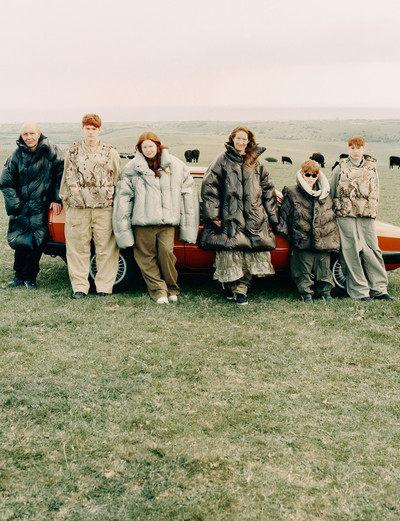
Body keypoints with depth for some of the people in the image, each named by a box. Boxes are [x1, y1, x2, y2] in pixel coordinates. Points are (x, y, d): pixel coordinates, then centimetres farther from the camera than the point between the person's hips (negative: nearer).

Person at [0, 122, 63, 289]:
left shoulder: (50, 151, -3)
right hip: (21, 207, 2)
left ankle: (29, 276, 11)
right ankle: (20, 275, 22)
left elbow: (61, 174, 1)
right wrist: (15, 204, -2)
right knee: (18, 241, 4)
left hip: (41, 207, -2)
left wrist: (57, 199, -4)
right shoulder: (17, 155, 3)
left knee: (35, 242, -5)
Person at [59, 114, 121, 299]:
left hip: (104, 208, -1)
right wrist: (66, 200, 12)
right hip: (77, 208, 1)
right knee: (78, 248, 4)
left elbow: (117, 179, 8)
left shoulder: (110, 153, 7)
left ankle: (104, 286, 10)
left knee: (105, 248, 0)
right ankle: (79, 286, 13)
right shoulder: (72, 152, 11)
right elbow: (66, 179, 16)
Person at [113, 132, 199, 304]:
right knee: (147, 257, 0)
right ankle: (158, 291, 9)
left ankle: (172, 289, 8)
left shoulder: (174, 165, 8)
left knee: (166, 252, -10)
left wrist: (187, 223, 7)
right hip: (142, 220, 1)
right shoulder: (133, 168, 5)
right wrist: (123, 225, 0)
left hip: (167, 220, 0)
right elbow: (123, 195, 5)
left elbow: (188, 191, 11)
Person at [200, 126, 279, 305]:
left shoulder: (255, 162, 15)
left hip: (254, 217, 3)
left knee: (252, 254, -1)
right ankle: (230, 286, 17)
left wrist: (271, 217, 12)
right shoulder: (223, 160, 3)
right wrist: (213, 214, -8)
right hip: (230, 217, -3)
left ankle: (241, 289, 9)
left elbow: (268, 190, 17)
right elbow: (209, 186, -2)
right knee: (230, 254, -4)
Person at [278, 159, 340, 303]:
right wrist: (284, 231, -5)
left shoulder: (326, 195, 11)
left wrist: (334, 240, 12)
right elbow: (284, 214, 2)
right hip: (302, 241, -3)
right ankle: (306, 293, 18)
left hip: (323, 241, 3)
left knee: (323, 266, 11)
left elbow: (332, 217, 17)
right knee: (304, 269, 4)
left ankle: (325, 291, 26)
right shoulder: (292, 194, -1)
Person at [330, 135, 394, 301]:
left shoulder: (371, 167, 11)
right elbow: (330, 192, 9)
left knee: (372, 251, 0)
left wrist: (372, 209, 4)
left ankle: (378, 288, 9)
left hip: (366, 216, 2)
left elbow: (375, 193, 13)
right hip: (345, 215, -2)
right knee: (352, 253, -2)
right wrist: (335, 209, 5)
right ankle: (359, 291, 5)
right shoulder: (341, 168, 5)